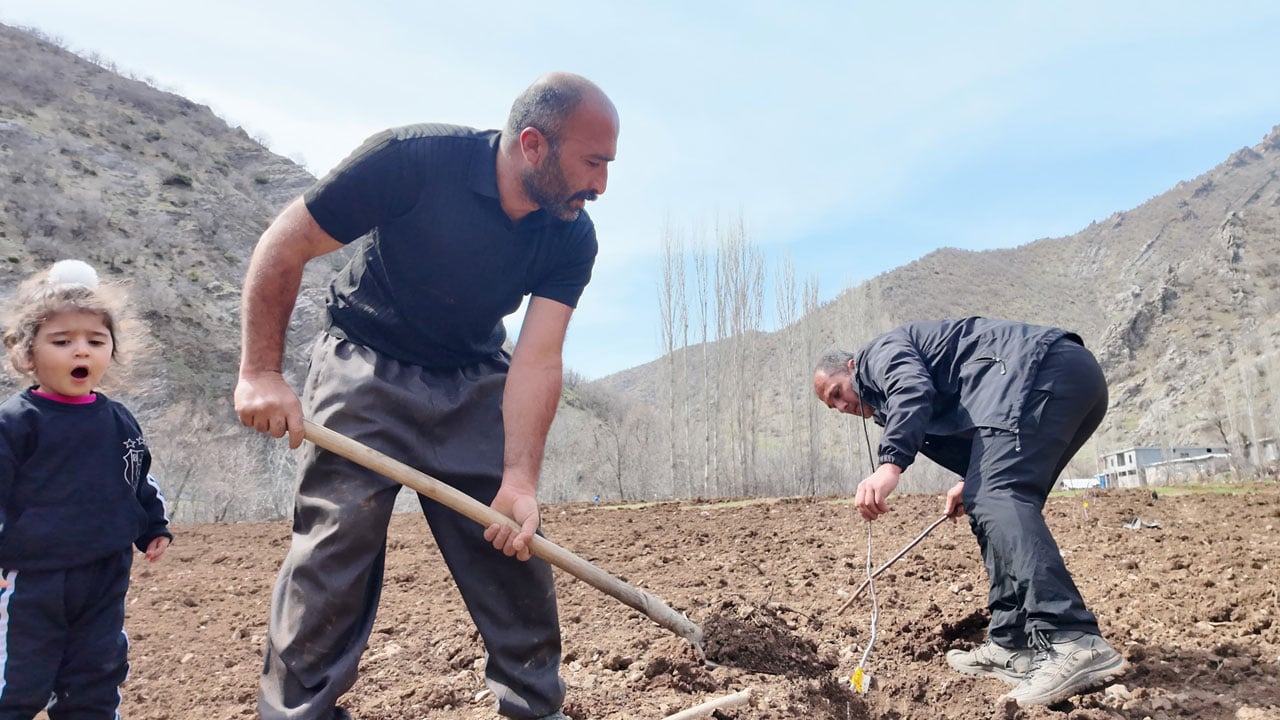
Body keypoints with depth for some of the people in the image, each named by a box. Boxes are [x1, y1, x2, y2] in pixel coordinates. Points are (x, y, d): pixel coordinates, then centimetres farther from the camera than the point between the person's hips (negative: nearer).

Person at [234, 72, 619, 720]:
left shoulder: (572, 239, -14)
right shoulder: (413, 159, -25)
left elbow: (537, 361, -20)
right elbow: (284, 246, -17)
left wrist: (519, 481, -31)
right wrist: (260, 373, -21)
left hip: (475, 384, 4)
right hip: (366, 368, -3)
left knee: (515, 543, 1)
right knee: (335, 544, -9)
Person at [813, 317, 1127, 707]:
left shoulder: (878, 352, 7)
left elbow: (912, 389, -18)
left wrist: (890, 464, -31)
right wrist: (972, 482, 11)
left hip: (1043, 366, -10)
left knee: (996, 499, -21)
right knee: (1001, 503, 11)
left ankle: (1074, 642, -33)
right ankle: (1011, 644, 8)